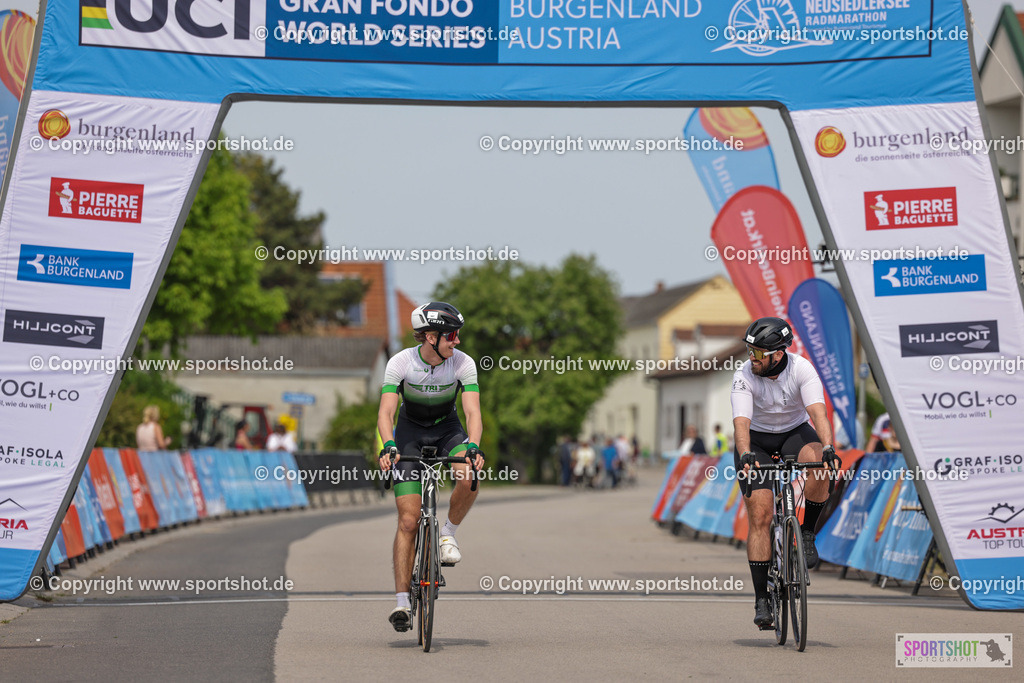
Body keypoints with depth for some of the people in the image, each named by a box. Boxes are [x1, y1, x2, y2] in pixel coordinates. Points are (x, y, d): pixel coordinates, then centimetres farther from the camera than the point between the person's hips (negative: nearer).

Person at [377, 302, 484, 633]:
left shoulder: (463, 363, -20)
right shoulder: (400, 363, -23)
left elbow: (472, 411, -27)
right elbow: (386, 411, -30)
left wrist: (473, 447, -45)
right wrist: (388, 446, -48)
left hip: (447, 429, 1)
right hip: (410, 432, -1)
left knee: (469, 479, -33)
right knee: (408, 521, -9)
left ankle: (448, 533, -4)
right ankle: (401, 601, -5)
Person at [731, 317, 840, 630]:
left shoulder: (802, 369, -23)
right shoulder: (744, 376, -23)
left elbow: (818, 411, -35)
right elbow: (741, 421, -33)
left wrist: (828, 447, -52)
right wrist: (745, 457, -52)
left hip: (795, 433, 0)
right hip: (756, 441, 0)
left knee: (819, 464, -35)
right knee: (760, 515, -13)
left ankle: (807, 531, -11)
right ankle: (761, 599, -7)